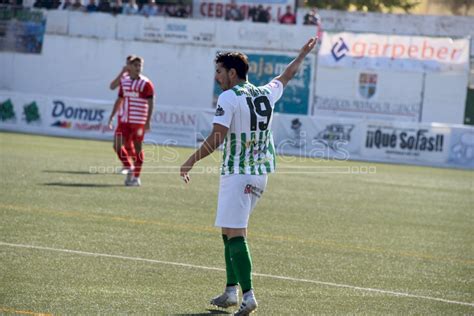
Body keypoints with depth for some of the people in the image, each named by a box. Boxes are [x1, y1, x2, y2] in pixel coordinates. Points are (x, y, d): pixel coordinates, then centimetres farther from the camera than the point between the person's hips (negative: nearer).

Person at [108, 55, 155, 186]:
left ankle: (136, 178, 9)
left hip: (139, 122, -5)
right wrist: (111, 117, 17)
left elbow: (151, 103, -10)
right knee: (117, 145, -2)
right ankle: (129, 168, 17)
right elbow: (119, 100, 20)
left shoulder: (146, 83, -7)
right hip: (124, 120, 5)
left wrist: (148, 121, -18)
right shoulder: (124, 81, 10)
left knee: (137, 148, 0)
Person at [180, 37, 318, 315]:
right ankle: (232, 290, 15)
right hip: (261, 172, 8)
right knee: (232, 231, 16)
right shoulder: (266, 94, 10)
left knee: (234, 234, -9)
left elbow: (217, 138, -17)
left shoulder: (229, 98, -10)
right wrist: (303, 54, 47)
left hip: (237, 173, -8)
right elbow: (287, 76, 30)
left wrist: (190, 163, -10)